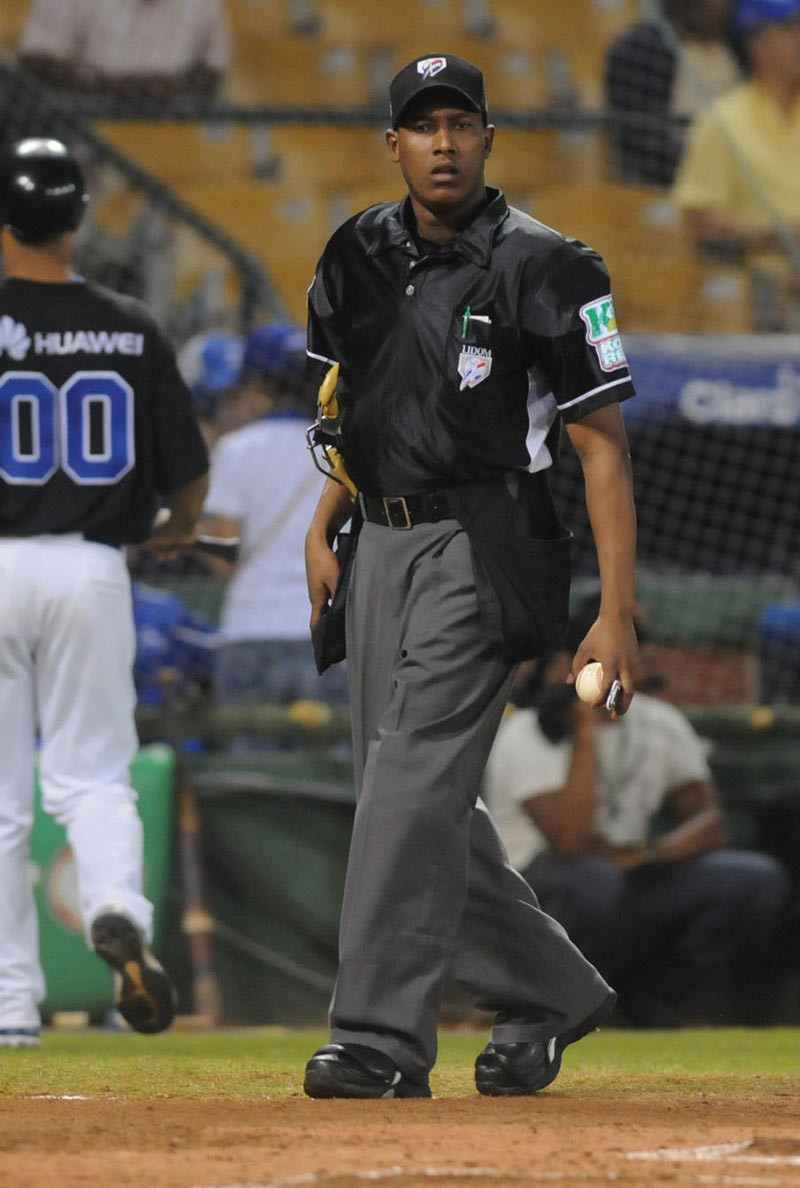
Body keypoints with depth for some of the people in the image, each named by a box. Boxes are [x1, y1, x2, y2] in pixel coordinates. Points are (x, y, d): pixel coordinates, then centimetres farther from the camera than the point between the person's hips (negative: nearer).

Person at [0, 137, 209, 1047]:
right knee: (93, 776, 10)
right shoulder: (132, 333, 2)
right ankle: (117, 910, -20)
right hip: (92, 568, 2)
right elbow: (189, 472, 5)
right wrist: (177, 528, 26)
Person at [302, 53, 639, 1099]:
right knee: (413, 800, 10)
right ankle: (549, 993, 26)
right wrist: (322, 530, 8)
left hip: (480, 546, -7)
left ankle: (382, 1039, -17)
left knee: (415, 781, -16)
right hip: (382, 542, 7)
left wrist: (617, 611, -16)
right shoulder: (359, 258, 9)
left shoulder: (542, 269, -10)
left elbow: (601, 445, -11)